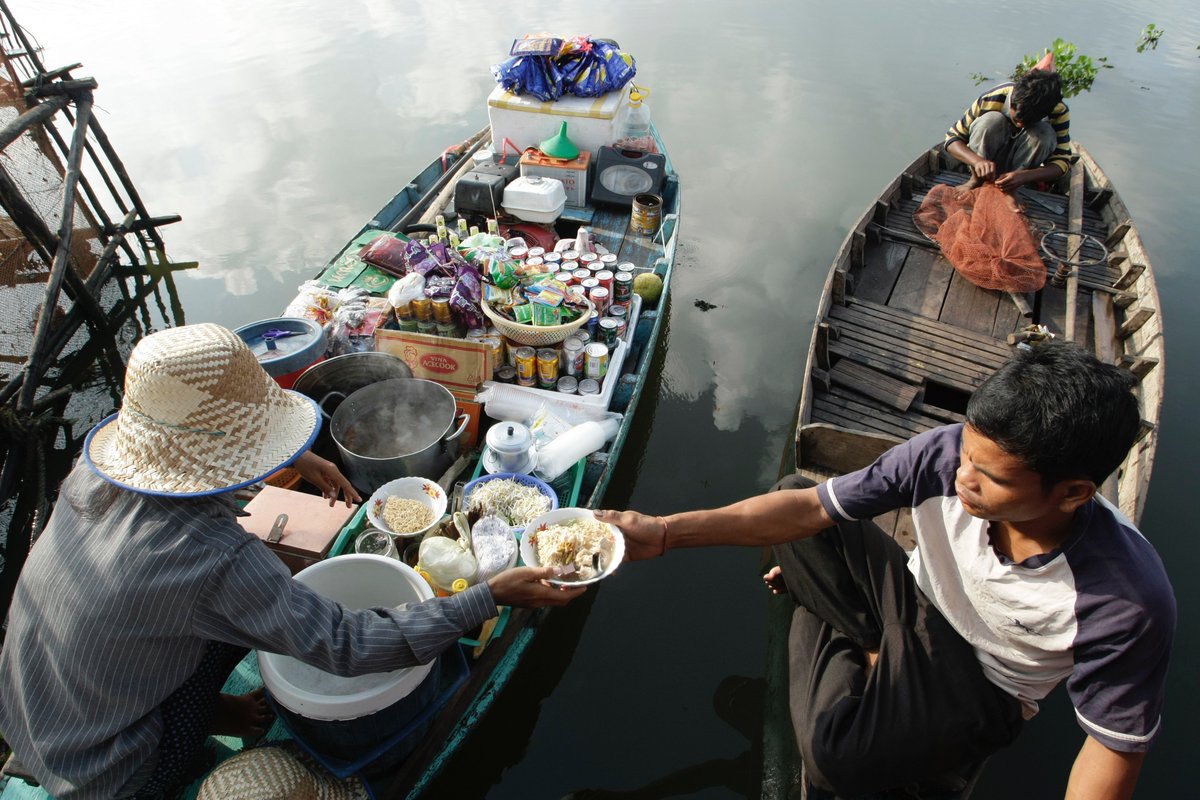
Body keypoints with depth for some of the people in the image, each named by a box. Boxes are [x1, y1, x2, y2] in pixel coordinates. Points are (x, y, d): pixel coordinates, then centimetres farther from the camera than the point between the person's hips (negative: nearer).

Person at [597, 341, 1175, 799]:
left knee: (836, 751, -32)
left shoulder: (1127, 602, -32)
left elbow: (1115, 748, -16)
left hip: (980, 688, -3)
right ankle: (883, 650, -3)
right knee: (791, 489, -13)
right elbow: (805, 507, -21)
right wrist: (666, 532, -27)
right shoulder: (941, 455, -28)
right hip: (916, 598, 4)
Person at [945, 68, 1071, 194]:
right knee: (991, 120, -30)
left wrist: (1023, 176, -43)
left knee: (1045, 133, -30)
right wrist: (977, 160, -42)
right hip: (986, 164, -1)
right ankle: (977, 180, -18)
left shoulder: (1059, 112, -22)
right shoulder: (990, 100, -26)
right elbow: (952, 138, -21)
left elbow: (1062, 161, -23)